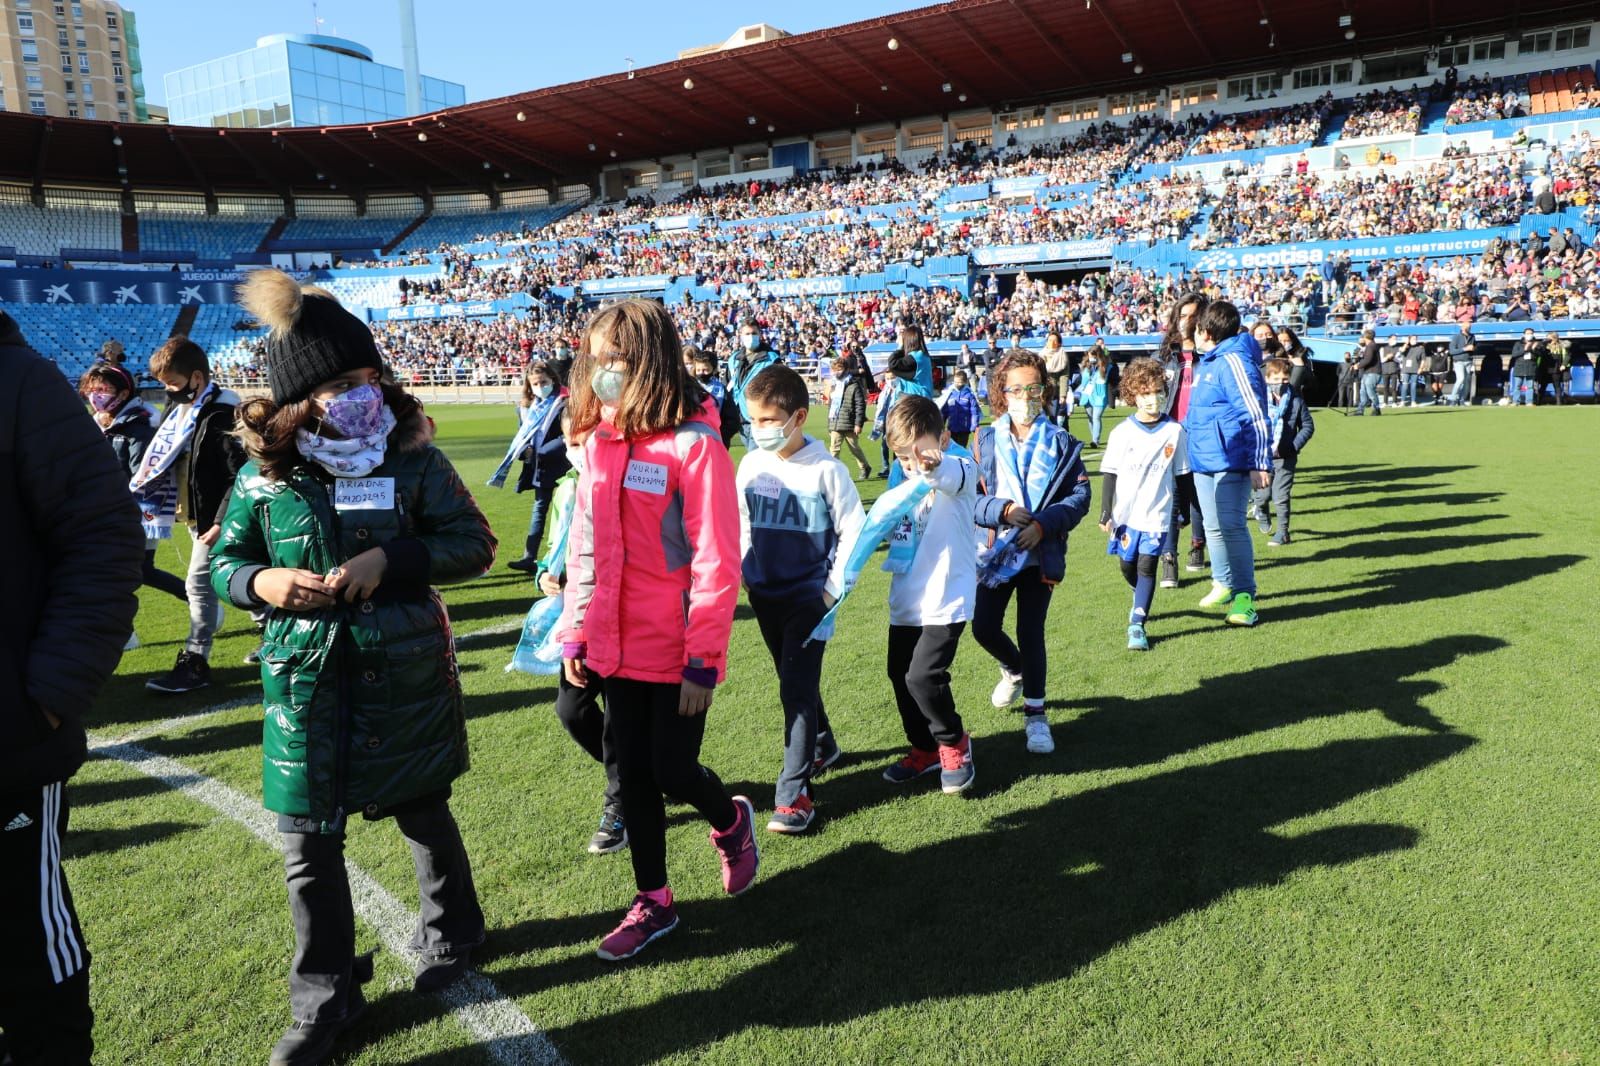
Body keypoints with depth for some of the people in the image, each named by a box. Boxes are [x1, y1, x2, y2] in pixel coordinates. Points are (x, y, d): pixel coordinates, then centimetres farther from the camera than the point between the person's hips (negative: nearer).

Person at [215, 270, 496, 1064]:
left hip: (402, 671, -1)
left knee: (421, 813, 15)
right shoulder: (264, 474, -2)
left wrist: (389, 560, -19)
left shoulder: (411, 457, -7)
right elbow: (226, 560, 9)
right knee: (308, 842, 7)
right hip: (306, 677, 2)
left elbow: (474, 545, -5)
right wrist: (261, 582, -14)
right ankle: (325, 998, 27)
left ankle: (450, 933, 43)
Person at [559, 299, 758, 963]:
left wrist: (704, 660, -17)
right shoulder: (600, 442, 5)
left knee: (672, 771, 2)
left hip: (676, 651, -6)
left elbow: (717, 562, -17)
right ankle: (653, 902, 31)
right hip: (617, 647, 6)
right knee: (631, 773, 13)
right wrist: (574, 632, 10)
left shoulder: (693, 445, -16)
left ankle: (732, 822, 36)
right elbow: (583, 545, 11)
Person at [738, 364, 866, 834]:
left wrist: (833, 589, -13)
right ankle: (822, 746, 43)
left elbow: (853, 532, -9)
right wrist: (746, 574, 6)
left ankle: (795, 794, -4)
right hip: (765, 594, 6)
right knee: (794, 680, 19)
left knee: (796, 688, -10)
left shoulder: (826, 469, -14)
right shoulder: (750, 464, 0)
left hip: (809, 596, -5)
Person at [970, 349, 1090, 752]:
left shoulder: (1061, 442, -3)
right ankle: (1013, 669, 38)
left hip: (1041, 553, -2)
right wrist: (1003, 510, -20)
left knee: (1031, 632, 2)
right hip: (997, 551, 2)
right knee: (984, 627, 3)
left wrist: (1043, 524, -18)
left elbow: (1080, 495, -5)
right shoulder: (986, 440, -1)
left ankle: (1035, 713, 17)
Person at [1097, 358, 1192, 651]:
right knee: (1128, 568, 12)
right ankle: (1142, 601, 42)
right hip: (1125, 514, 2)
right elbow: (1109, 475, 1)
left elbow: (1183, 475, 6)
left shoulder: (1174, 431, -2)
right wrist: (1105, 513, -1)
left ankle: (1137, 625, 0)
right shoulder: (1122, 432, -3)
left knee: (1146, 568, -7)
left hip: (1157, 515, -1)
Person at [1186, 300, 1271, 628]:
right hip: (1203, 462, 9)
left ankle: (1244, 596, 1)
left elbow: (1255, 415, -19)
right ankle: (1223, 584, 29)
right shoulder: (1205, 362, 14)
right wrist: (1190, 446, 26)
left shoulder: (1233, 361, -15)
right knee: (1214, 528, 15)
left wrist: (1260, 462, -21)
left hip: (1230, 463, -9)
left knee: (1232, 527, -8)